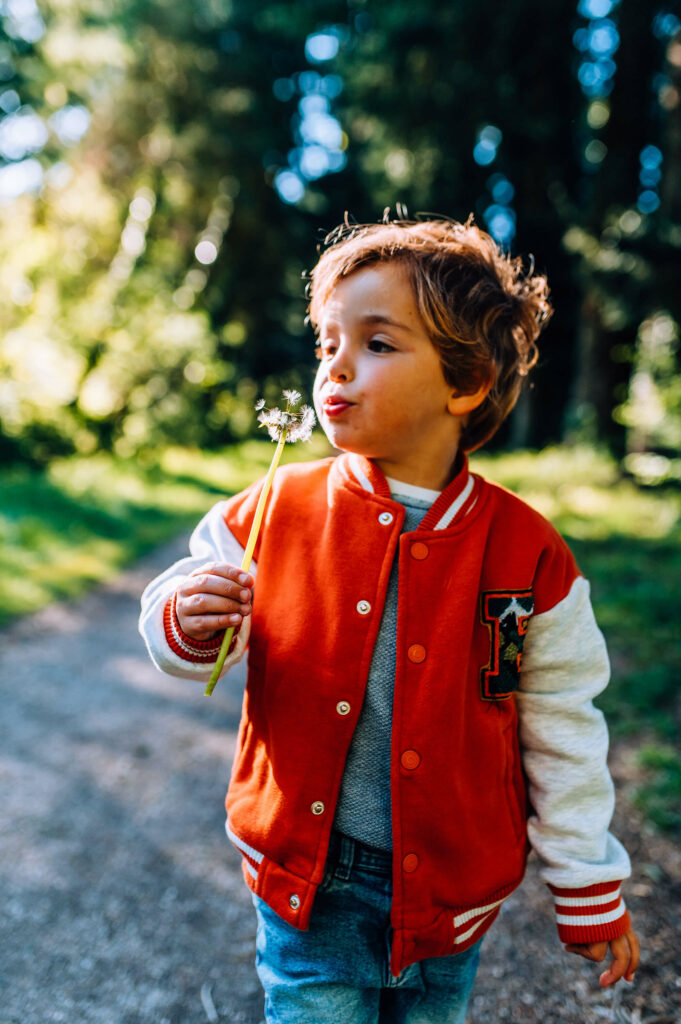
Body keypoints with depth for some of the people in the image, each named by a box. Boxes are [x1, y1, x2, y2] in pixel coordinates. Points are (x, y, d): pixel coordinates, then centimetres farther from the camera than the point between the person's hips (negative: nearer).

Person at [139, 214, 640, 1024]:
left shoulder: (528, 555, -11)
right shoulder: (276, 511, -10)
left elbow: (561, 734, -2)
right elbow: (176, 608, 3)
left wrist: (589, 892, 5)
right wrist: (188, 623, -22)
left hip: (448, 888, 1)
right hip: (308, 875, 0)